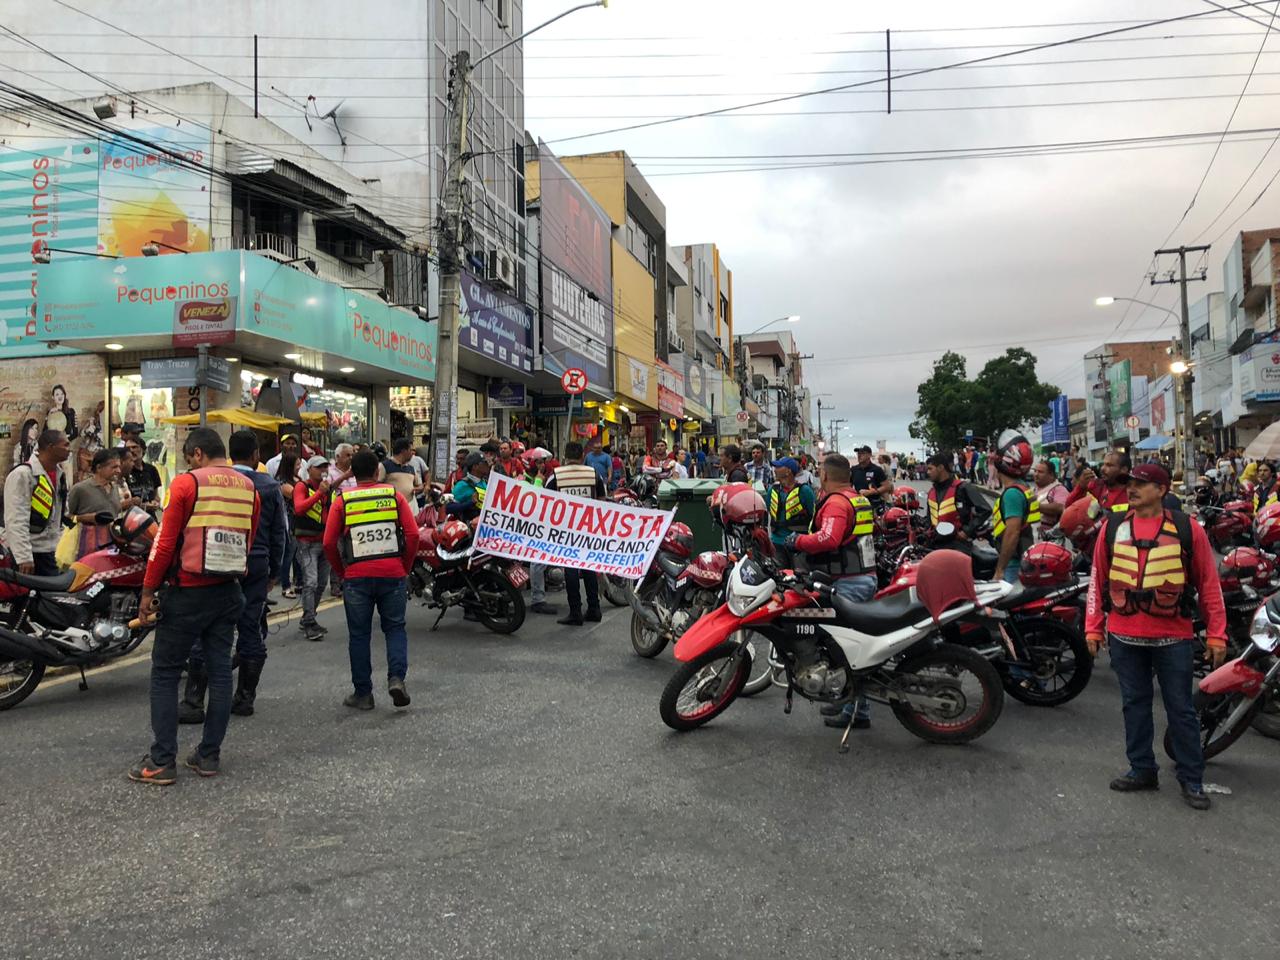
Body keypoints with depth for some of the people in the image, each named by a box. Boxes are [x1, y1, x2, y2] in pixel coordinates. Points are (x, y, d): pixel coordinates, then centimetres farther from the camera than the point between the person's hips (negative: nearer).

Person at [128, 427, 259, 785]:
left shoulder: (187, 483, -9)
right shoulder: (249, 488, 7)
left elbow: (165, 543, -10)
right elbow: (248, 544, 9)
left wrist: (148, 591, -3)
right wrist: (231, 577, 16)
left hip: (188, 593, -5)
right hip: (229, 593, 5)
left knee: (165, 675, 5)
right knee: (220, 672, 9)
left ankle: (162, 761, 6)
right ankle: (209, 755, 15)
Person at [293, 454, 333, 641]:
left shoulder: (328, 489, 15)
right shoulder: (302, 487, -5)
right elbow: (299, 508, -23)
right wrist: (319, 492, -26)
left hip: (325, 541, 7)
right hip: (307, 542, -7)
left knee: (321, 583, 10)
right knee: (311, 582, -14)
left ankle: (307, 620, 21)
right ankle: (309, 624, -11)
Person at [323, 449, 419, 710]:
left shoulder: (342, 500, 2)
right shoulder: (394, 495, 3)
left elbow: (329, 543, -3)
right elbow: (413, 534, -3)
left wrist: (342, 570, 10)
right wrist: (405, 566, 9)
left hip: (357, 577, 0)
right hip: (393, 574, 0)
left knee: (359, 635, 10)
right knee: (395, 628, 14)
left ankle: (362, 693, 15)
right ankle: (396, 677, -6)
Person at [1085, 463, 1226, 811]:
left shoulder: (1187, 529, -2)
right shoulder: (1113, 527, 4)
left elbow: (1209, 583, 1)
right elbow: (1098, 579, 7)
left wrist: (1216, 635, -2)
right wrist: (1093, 627, 5)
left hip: (1174, 638, -2)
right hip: (1124, 637, 3)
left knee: (1181, 709, 7)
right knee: (1135, 704, 12)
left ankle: (1191, 779, 18)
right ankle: (1142, 769, 25)